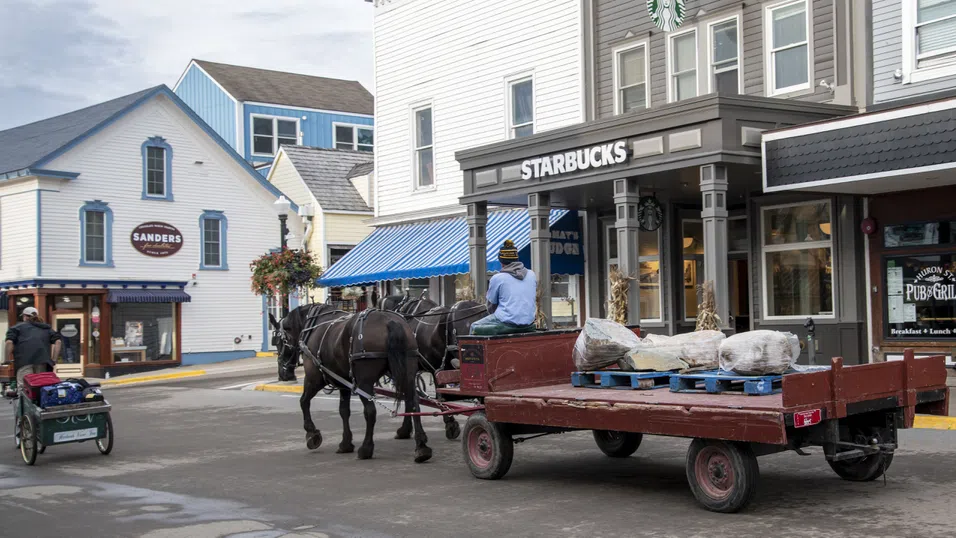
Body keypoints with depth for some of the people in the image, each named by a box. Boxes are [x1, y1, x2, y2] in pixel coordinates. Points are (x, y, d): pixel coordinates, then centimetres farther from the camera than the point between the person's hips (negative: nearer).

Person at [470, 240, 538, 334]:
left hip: (507, 323, -6)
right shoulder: (532, 274, 7)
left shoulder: (497, 278, -6)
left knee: (474, 327, 15)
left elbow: (491, 307, 2)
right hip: (528, 324, 6)